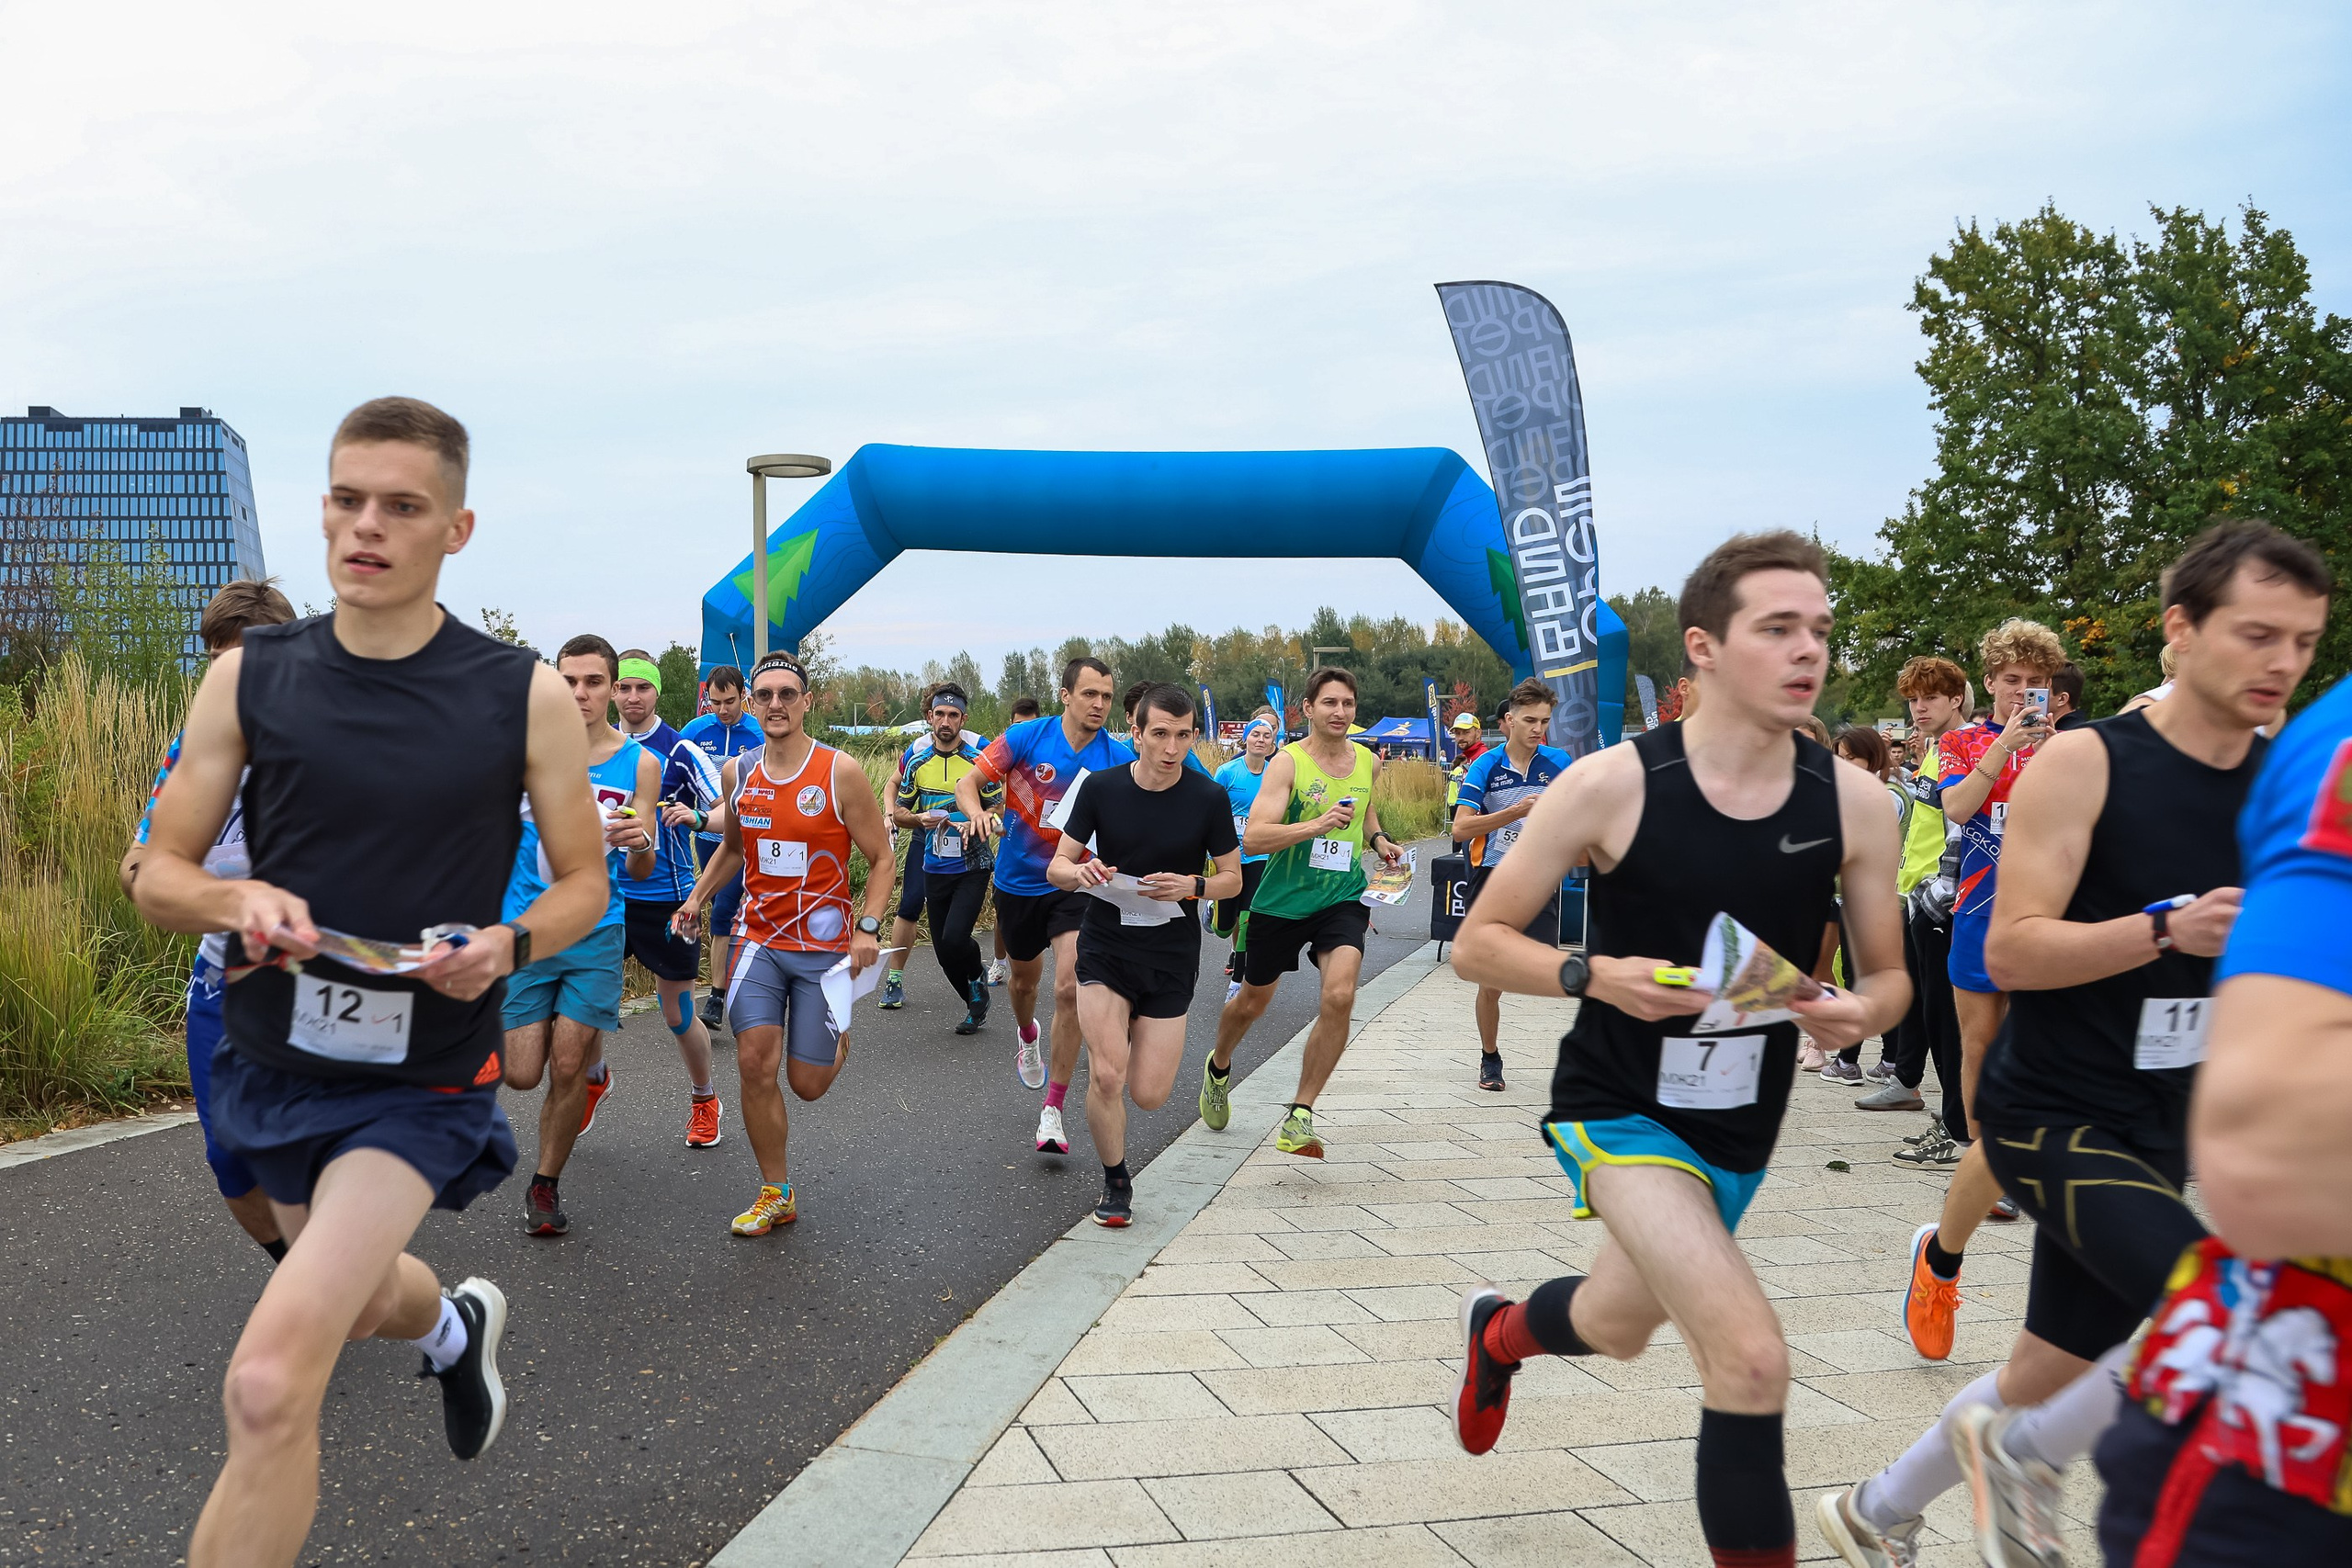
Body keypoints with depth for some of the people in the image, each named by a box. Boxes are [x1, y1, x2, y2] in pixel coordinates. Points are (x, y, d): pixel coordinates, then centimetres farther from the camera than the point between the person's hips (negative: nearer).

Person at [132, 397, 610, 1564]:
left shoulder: (526, 697, -10)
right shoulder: (250, 676, -4)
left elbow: (583, 882, 1)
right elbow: (159, 874, 0)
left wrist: (507, 944, -20)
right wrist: (239, 900, -22)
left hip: (423, 1079, -4)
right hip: (273, 1059, 4)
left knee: (270, 1386, -19)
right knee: (362, 1298, 29)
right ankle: (456, 1328, 64)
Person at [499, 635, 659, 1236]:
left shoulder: (638, 763, -2)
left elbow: (641, 872, -1)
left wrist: (640, 844, -23)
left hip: (596, 932, 0)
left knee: (567, 1070, -2)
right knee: (521, 1074, -2)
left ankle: (545, 1186, 20)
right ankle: (592, 1062, 33)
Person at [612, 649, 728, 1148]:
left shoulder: (681, 751, -7)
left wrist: (695, 817, -28)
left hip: (666, 899, -3)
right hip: (608, 895, 3)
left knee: (677, 1014, 5)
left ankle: (703, 1098, 27)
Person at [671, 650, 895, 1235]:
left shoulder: (840, 772, -11)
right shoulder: (737, 773, 2)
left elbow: (881, 858, -5)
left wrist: (868, 929, -16)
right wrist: (697, 898, 8)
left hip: (824, 946, -3)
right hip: (758, 939, 3)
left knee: (807, 1083, 3)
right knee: (755, 1062, -10)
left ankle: (836, 1036, 41)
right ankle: (775, 1194, 6)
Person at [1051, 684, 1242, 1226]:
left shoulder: (1209, 798, -7)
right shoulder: (1102, 787, -6)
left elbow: (1233, 878, 2)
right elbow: (1057, 868, -1)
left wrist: (1192, 886, -20)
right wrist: (1080, 872, -25)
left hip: (1171, 958, 0)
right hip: (1105, 949, 0)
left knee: (1149, 1096, 0)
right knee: (1106, 1075, -16)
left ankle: (1138, 1034, 37)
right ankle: (1115, 1183, 10)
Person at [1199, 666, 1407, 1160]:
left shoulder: (1368, 761, 4)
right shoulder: (1288, 762, -13)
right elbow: (1253, 837, -23)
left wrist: (1377, 839, 8)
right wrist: (1317, 825, -33)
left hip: (1342, 898, 2)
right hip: (1281, 899, -2)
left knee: (1339, 997, -21)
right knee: (1253, 1001, 16)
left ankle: (1299, 1118, -11)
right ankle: (1218, 1069, 49)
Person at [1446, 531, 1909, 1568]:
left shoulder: (1853, 803, -9)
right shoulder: (1612, 784, -18)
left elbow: (1888, 973, 3)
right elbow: (1477, 944, -11)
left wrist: (1862, 1011, -21)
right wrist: (1596, 975, -29)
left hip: (1742, 1127, 5)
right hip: (1621, 1105, -5)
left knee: (1619, 1325, 27)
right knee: (1751, 1354, -24)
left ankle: (1497, 1333, 62)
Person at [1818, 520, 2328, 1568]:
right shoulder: (2086, 765, -13)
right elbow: (2012, 951, -18)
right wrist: (2171, 929, -28)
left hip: (2160, 1131, 7)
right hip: (2053, 1117, -7)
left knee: (2046, 1380, 16)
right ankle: (2020, 1454, 3)